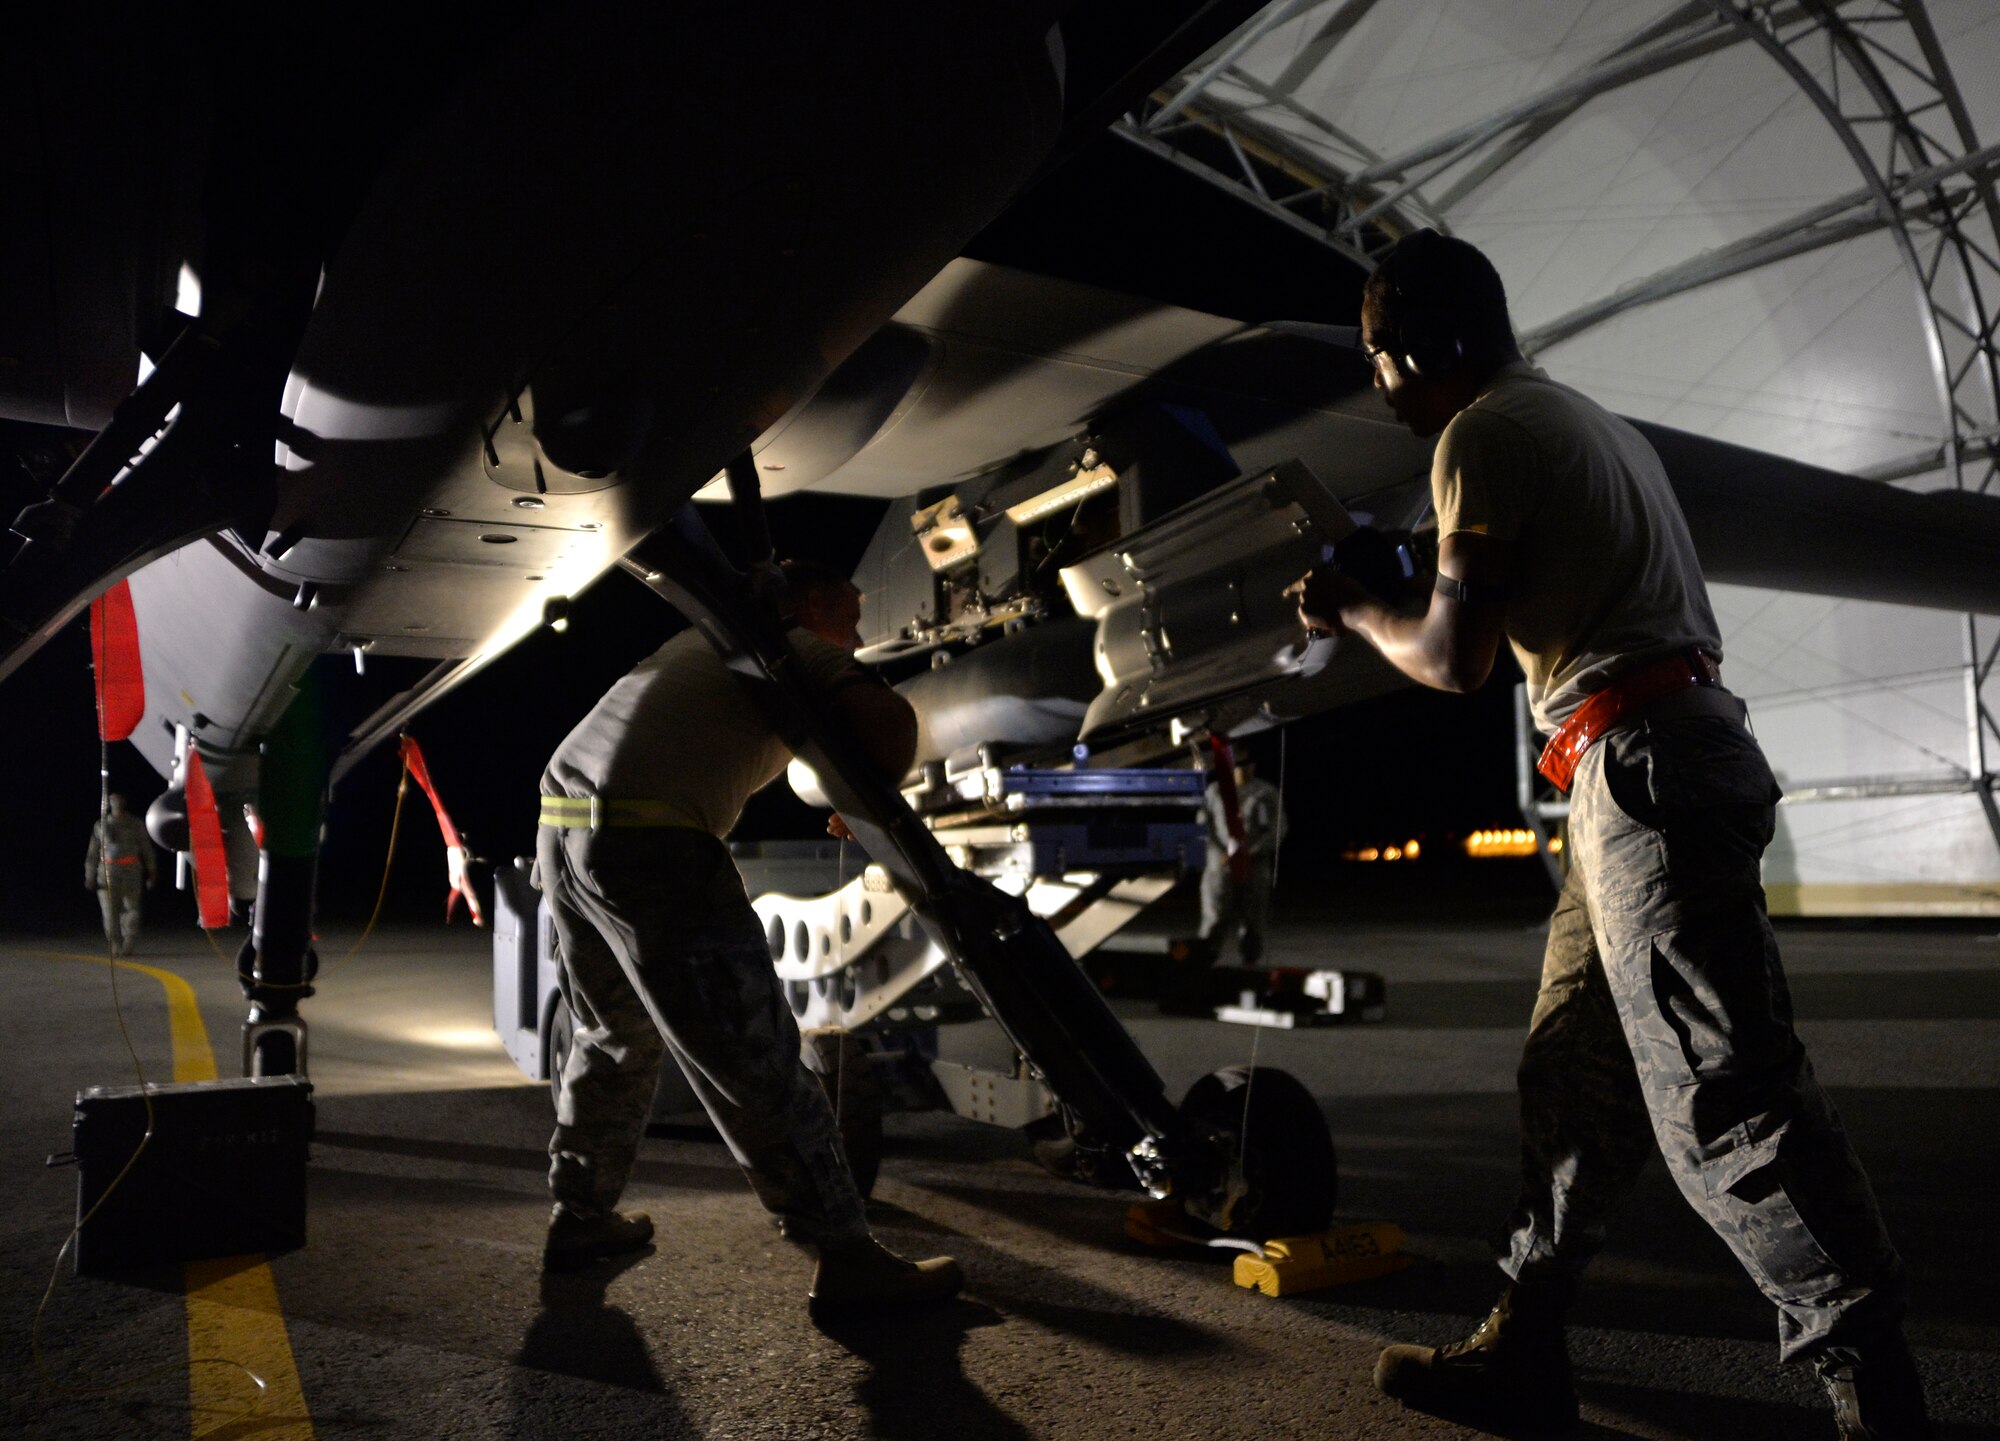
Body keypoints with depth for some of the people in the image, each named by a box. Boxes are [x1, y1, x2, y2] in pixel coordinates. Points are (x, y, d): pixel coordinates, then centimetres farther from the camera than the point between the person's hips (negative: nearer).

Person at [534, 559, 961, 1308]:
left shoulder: (708, 637, 28)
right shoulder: (800, 648, 5)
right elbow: (888, 718, -14)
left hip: (561, 825, 9)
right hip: (648, 844, -9)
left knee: (616, 1036, 26)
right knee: (753, 1058, -4)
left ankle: (580, 1216, 37)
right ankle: (847, 1257, 3)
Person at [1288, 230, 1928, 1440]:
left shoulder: (1483, 432, -6)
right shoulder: (1584, 417, 24)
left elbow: (1453, 659, -10)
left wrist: (1351, 613, 8)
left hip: (1644, 761, -10)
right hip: (1680, 740, 10)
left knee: (1722, 1090, -9)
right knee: (1576, 1069, 12)